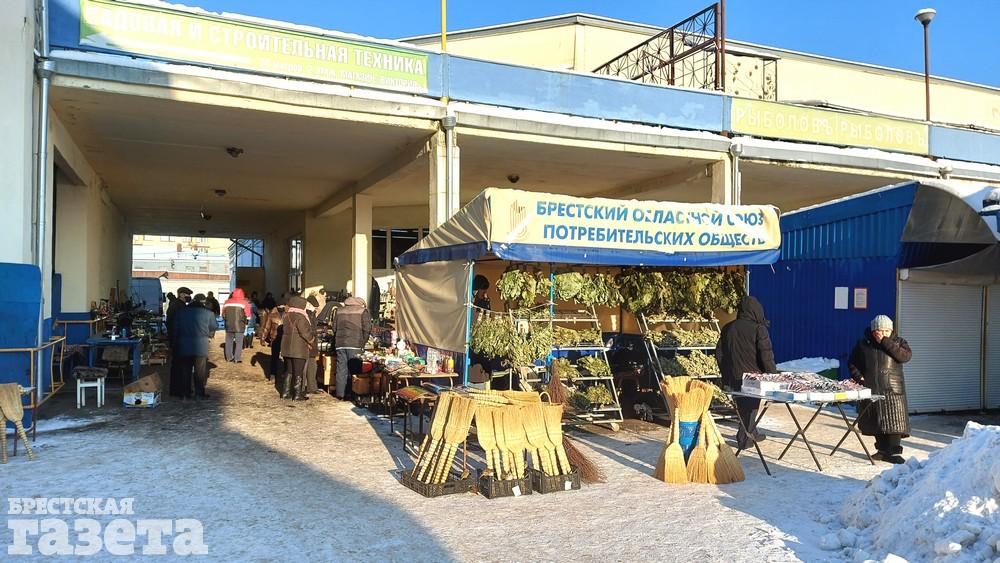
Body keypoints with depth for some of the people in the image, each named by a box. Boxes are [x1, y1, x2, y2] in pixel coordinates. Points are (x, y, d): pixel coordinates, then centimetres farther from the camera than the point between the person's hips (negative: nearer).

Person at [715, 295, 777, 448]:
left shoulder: (728, 328, 6)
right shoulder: (759, 329, -11)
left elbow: (719, 352, 11)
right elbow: (767, 356, -14)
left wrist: (725, 374, 19)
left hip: (733, 378, 5)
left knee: (743, 407, 18)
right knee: (751, 408, 6)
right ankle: (744, 439, 8)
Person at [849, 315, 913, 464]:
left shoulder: (897, 342, 4)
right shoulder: (863, 344, 7)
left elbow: (906, 356, -16)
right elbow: (852, 362, 14)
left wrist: (885, 342, -19)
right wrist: (858, 376, -3)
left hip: (892, 390, -2)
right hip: (870, 389, 2)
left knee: (893, 421, -8)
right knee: (876, 421, 8)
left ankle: (894, 452, -2)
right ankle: (883, 449, 19)